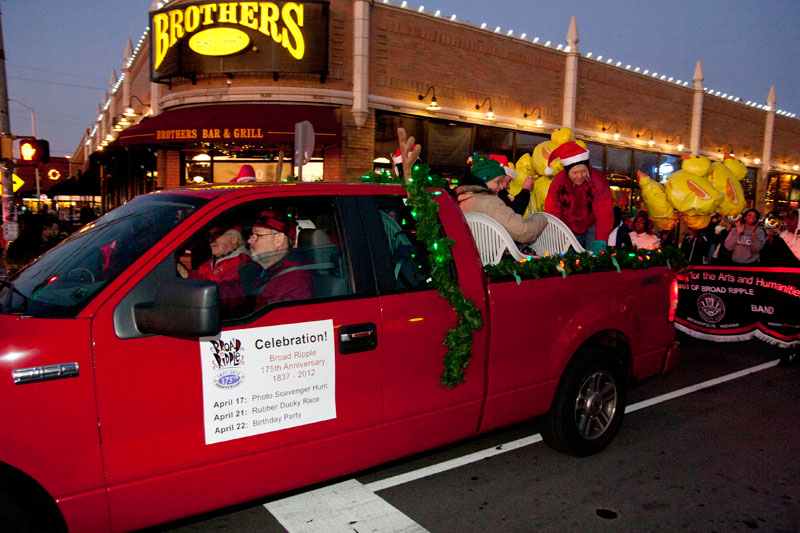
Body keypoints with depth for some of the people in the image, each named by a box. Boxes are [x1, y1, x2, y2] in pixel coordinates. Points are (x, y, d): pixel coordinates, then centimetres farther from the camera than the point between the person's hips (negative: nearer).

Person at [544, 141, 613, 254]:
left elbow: (604, 214, -29)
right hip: (570, 229, 2)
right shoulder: (558, 182, -16)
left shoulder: (597, 181, -23)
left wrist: (600, 243, -40)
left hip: (592, 227, -2)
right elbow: (552, 213, -15)